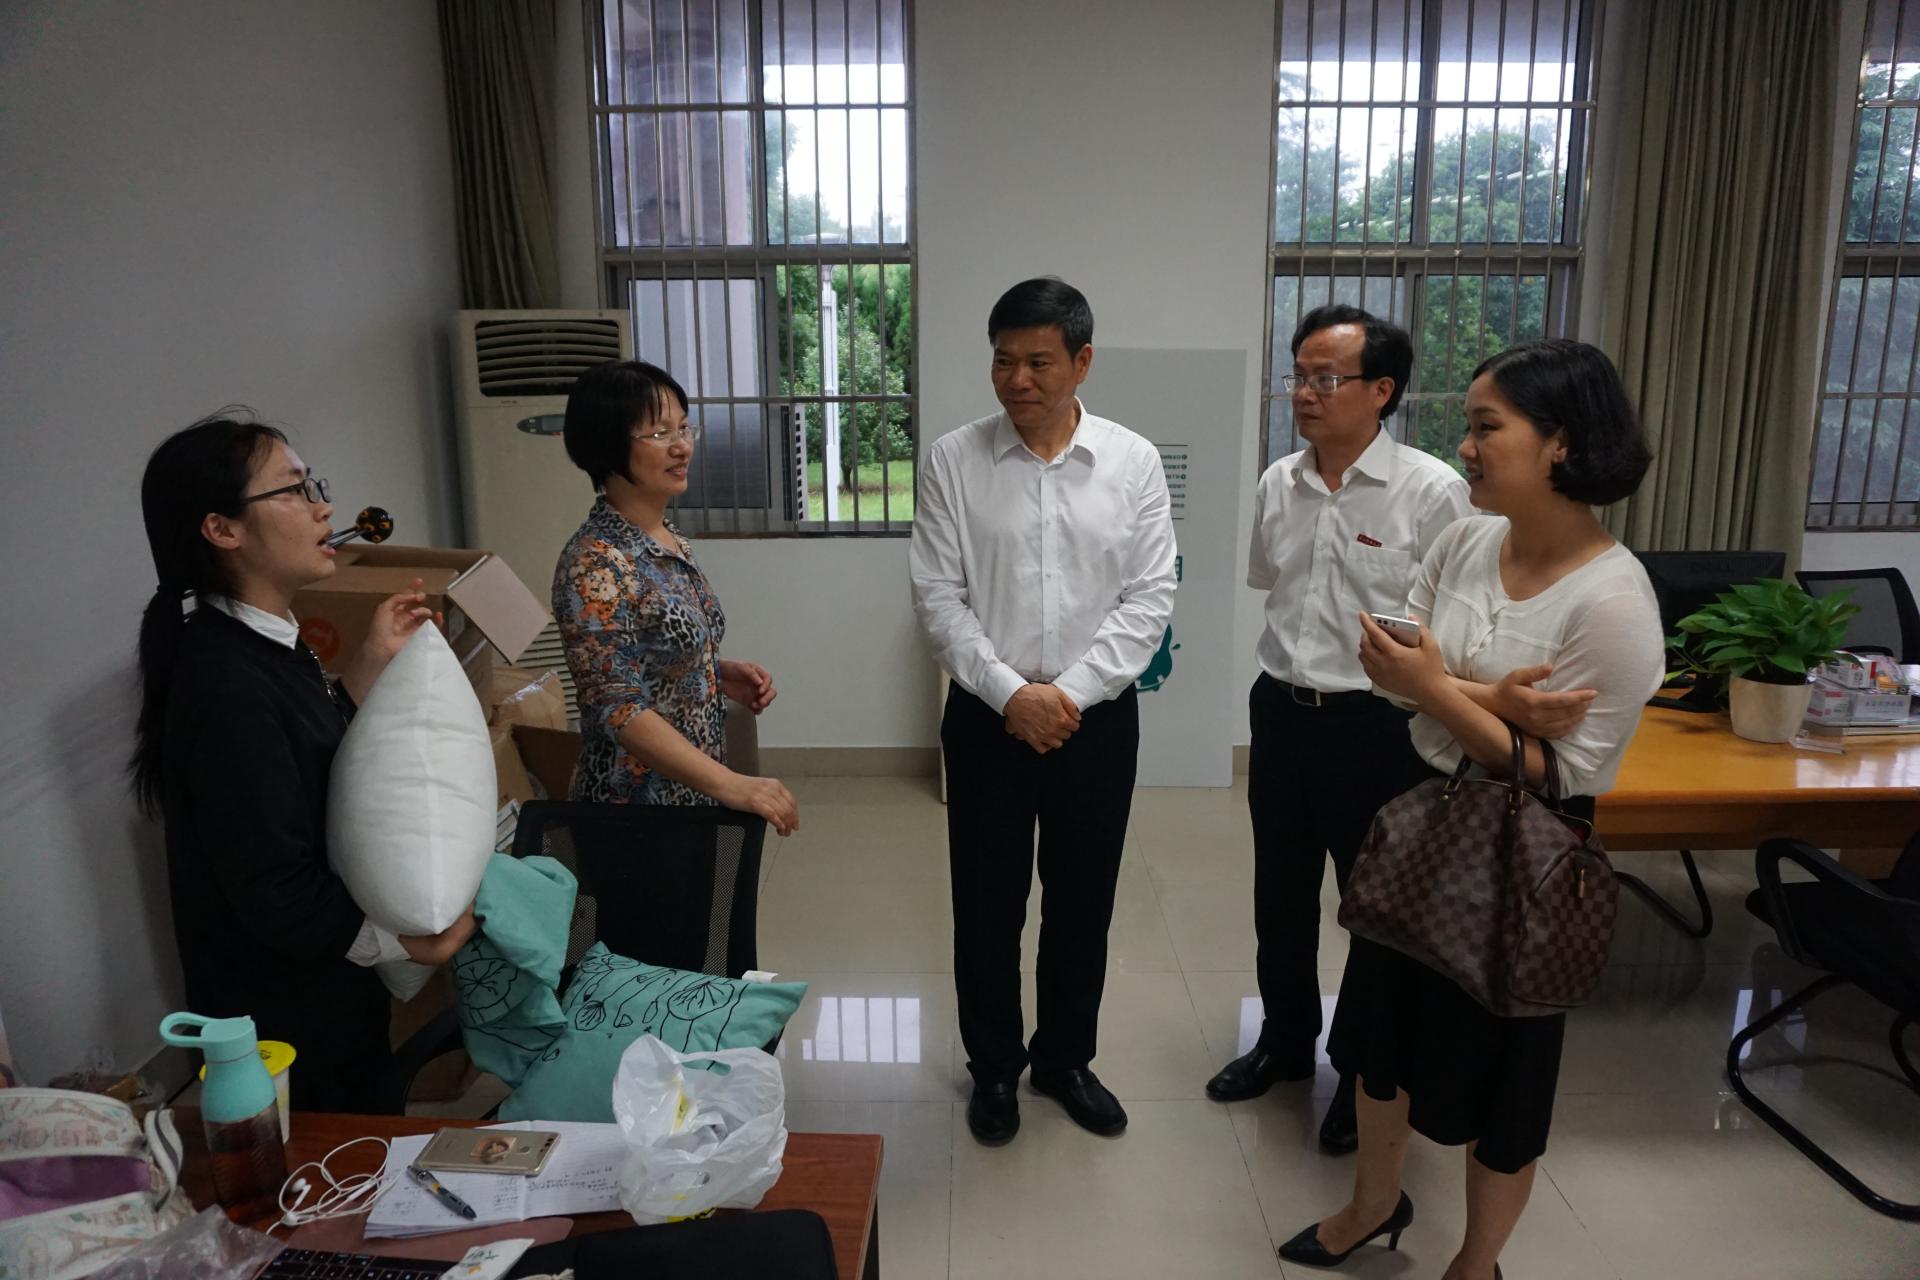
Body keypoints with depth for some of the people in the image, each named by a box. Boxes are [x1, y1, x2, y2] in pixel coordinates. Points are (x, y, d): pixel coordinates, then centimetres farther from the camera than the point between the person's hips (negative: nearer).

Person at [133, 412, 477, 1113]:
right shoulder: (225, 683, -28)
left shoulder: (268, 643, 1)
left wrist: (372, 663, 1)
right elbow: (275, 891, -28)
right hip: (289, 1022, -9)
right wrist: (407, 941, -15)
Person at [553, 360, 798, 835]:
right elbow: (620, 709, -26)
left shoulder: (667, 538, 4)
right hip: (638, 807, -8)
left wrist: (723, 674, -1)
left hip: (694, 794, 8)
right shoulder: (596, 565, -21)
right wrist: (730, 784, -34)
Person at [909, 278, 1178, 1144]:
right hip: (987, 715, 0)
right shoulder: (953, 461, -4)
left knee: (1083, 900, 14)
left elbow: (1150, 595, -4)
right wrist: (1010, 692, -15)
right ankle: (994, 1068, 32)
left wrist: (1071, 691, -13)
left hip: (1097, 716, 1)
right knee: (987, 901, 11)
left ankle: (1065, 1058, 36)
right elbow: (937, 595, -6)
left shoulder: (1133, 462, -2)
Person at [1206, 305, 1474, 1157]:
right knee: (1280, 895, 19)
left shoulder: (1432, 493, -15)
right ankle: (1286, 1041, 41)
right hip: (1281, 712, 6)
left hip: (1379, 727, -5)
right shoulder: (1278, 485, 2)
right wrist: (1284, 685, 16)